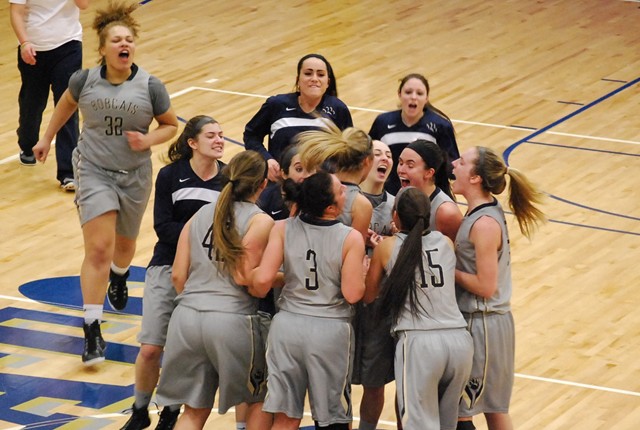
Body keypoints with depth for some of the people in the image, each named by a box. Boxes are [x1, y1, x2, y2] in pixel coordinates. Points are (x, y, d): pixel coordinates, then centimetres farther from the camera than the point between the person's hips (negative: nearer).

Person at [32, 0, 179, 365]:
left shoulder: (151, 87, -12)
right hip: (94, 171, -1)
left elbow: (171, 125, 1)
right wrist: (48, 138, 22)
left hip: (134, 176, 1)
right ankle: (93, 330, -11)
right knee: (98, 249, -14)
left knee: (124, 245, 21)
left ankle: (119, 277, 59)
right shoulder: (84, 80, -10)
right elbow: (67, 104, 13)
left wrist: (149, 140, -18)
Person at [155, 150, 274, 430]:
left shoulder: (200, 215, 11)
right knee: (260, 401, 18)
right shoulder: (260, 221, -5)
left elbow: (178, 276, 9)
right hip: (232, 320, -5)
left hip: (187, 317, 5)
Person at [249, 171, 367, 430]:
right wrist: (365, 271, 7)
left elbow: (262, 279, -10)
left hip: (288, 324, 2)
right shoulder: (351, 238, -11)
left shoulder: (283, 229, -5)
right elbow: (353, 294, -13)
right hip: (331, 330, -2)